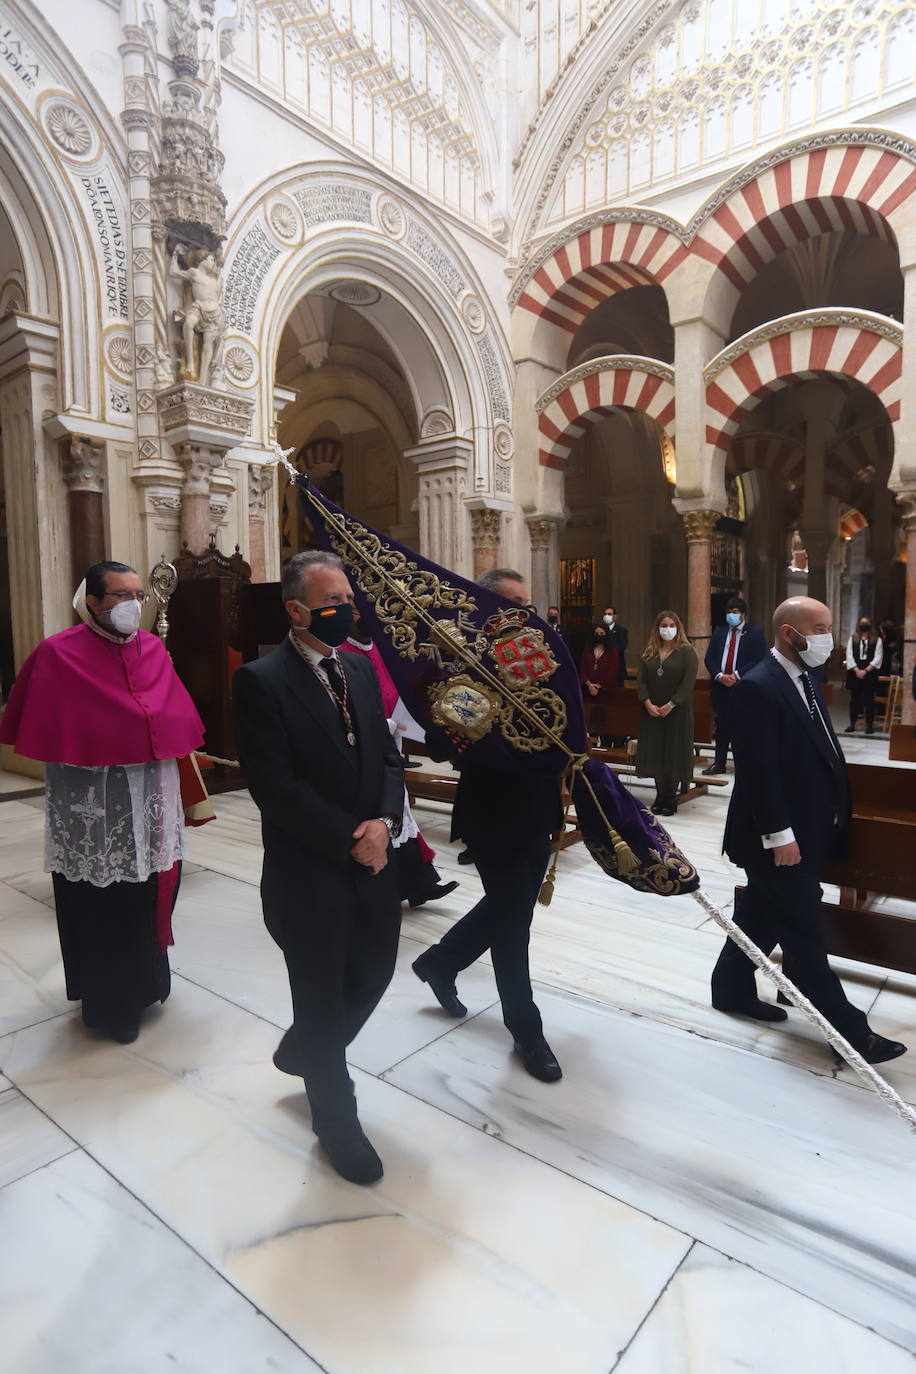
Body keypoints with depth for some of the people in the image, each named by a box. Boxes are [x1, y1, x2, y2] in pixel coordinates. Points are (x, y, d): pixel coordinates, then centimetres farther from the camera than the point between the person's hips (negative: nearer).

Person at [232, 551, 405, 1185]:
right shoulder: (262, 681, -15)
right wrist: (350, 841, -17)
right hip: (310, 872, -6)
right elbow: (277, 788, -20)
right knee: (322, 996, 12)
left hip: (373, 862, 6)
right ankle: (337, 1118, 38)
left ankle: (302, 1051, 49)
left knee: (374, 973, 19)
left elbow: (388, 756, 6)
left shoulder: (361, 668, 6)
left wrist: (384, 822, -10)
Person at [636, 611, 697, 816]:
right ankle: (660, 796, 13)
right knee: (655, 753, 4)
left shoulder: (687, 651, -2)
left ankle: (671, 798, 9)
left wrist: (671, 705, -15)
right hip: (652, 711, 4)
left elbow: (689, 681, -10)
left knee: (674, 753, 0)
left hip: (677, 711, -3)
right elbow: (641, 679, 3)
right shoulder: (649, 652, 9)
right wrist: (648, 703, -10)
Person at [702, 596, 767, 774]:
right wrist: (720, 676, -10)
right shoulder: (719, 632, 13)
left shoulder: (755, 633, 1)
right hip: (719, 684, 4)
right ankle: (719, 763, 14)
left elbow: (759, 659, -9)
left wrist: (737, 675, -15)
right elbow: (709, 658, 7)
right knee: (721, 725, 9)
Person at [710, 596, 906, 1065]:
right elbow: (758, 771, -23)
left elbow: (821, 755, 12)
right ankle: (849, 1031, 17)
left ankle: (733, 990, 35)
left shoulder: (805, 681, 10)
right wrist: (779, 835, -22)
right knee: (805, 937, 4)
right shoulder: (758, 688, -20)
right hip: (781, 839, -9)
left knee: (760, 918, 20)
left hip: (806, 832, 9)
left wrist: (833, 817, 9)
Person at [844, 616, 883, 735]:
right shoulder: (852, 639, 9)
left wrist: (865, 670, -12)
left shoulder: (877, 640, 4)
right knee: (854, 699, 5)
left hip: (870, 673, -1)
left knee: (869, 699, 1)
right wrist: (857, 670, -10)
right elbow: (849, 656, 2)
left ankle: (869, 725, 7)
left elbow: (878, 658, -3)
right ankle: (852, 724, 12)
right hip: (855, 673, 2)